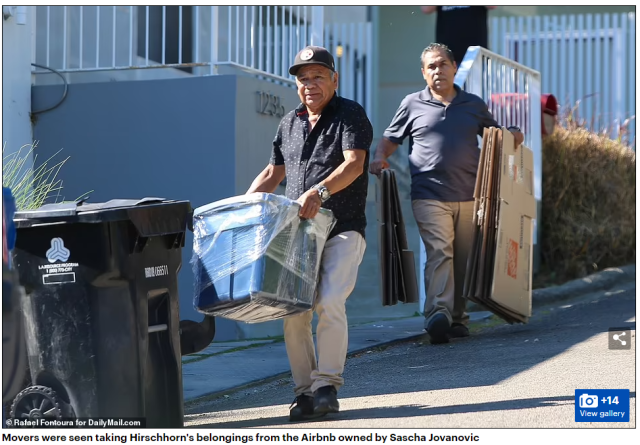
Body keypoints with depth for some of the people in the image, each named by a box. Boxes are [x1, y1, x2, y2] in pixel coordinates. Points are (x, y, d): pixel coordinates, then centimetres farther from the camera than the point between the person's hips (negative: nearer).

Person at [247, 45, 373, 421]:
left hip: (343, 230, -5)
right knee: (293, 310, -6)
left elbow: (354, 165, -16)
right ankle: (305, 390, 2)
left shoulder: (350, 115, -1)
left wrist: (320, 191, -32)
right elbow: (273, 173, 24)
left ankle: (327, 385, -12)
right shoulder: (290, 123, 17)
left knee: (329, 302, -21)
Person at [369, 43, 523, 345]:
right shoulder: (413, 104, 11)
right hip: (430, 195, -3)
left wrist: (512, 136, 7)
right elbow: (390, 139, 16)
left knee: (463, 260, 6)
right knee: (439, 252, -19)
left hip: (468, 196, 3)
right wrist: (380, 158, -4)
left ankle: (457, 317, 18)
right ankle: (438, 313, -31)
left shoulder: (474, 105, 17)